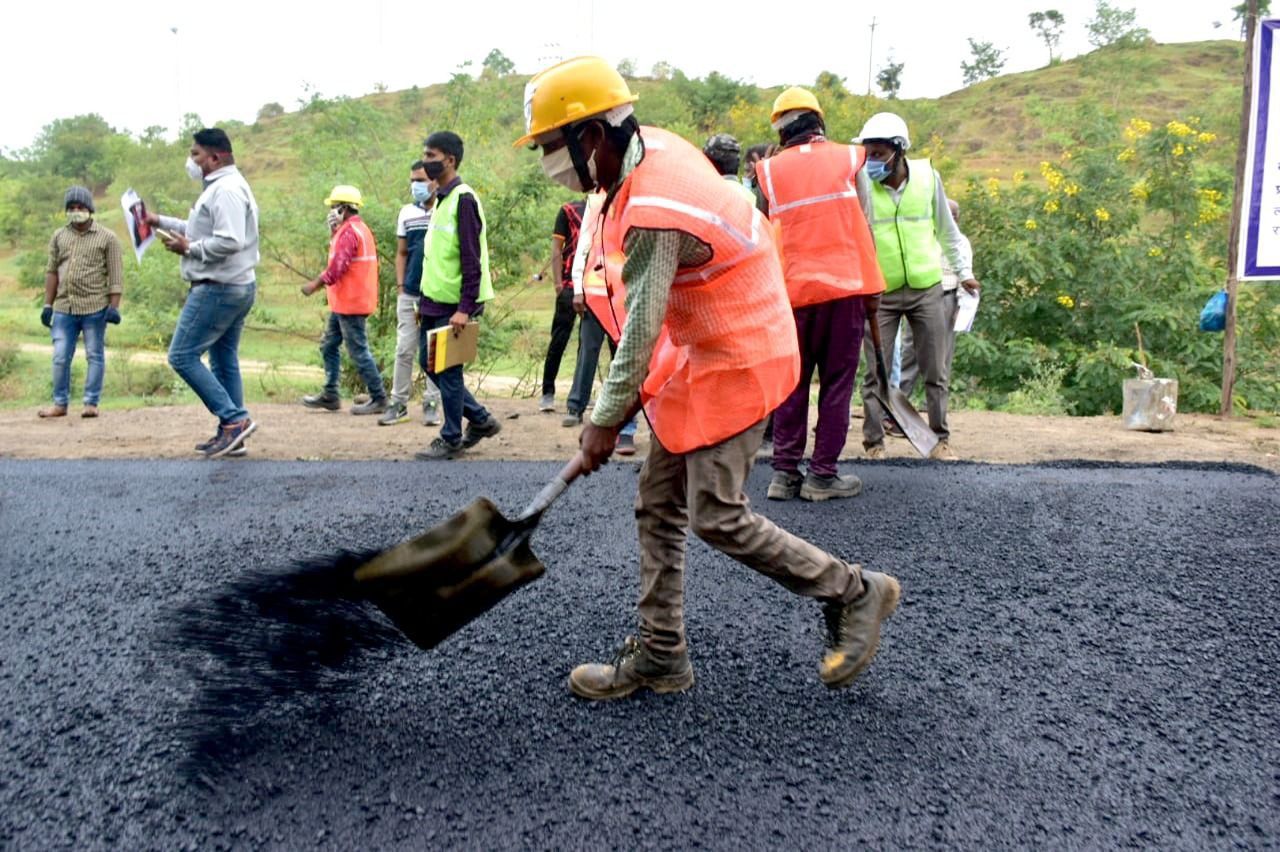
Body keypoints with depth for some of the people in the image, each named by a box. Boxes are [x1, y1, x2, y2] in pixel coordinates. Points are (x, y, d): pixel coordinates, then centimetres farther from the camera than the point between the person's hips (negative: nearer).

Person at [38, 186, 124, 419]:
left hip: (95, 308, -4)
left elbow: (115, 275, -2)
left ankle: (91, 403, 9)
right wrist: (47, 305, 11)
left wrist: (114, 305, -10)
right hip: (63, 308, 4)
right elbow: (52, 272, 15)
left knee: (95, 356, 3)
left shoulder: (107, 238, 1)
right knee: (60, 358, 5)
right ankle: (60, 403, 15)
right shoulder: (59, 236, 13)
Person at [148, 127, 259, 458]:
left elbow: (228, 242, -26)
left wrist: (188, 248, -15)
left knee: (182, 356, -7)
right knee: (224, 362, 12)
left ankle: (234, 419, -9)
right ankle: (230, 433, 15)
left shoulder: (225, 190, -16)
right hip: (236, 288, 11)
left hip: (217, 290, -11)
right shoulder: (223, 187, 19)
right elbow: (203, 230, 30)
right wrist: (160, 220, 26)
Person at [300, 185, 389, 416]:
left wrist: (315, 284, -10)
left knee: (358, 351, -6)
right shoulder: (359, 229, 17)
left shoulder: (349, 232, -16)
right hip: (344, 302, 11)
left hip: (351, 303, -11)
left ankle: (379, 398, 0)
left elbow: (337, 267, -22)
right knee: (329, 346, 15)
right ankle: (330, 395, 20)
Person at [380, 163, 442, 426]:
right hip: (409, 293, 3)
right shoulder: (406, 213, 11)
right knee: (404, 350, 4)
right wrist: (400, 285, 5)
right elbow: (401, 253, 15)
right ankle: (398, 403, 11)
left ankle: (431, 404, 13)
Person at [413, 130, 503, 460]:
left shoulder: (463, 199, -14)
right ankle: (481, 419, 24)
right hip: (435, 301, 10)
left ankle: (451, 439, 12)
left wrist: (464, 308, -21)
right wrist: (426, 299, 19)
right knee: (429, 363, 13)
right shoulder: (440, 198, 14)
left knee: (448, 370, -1)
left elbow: (471, 259, -18)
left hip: (454, 305, -9)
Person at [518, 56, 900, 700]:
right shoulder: (654, 145, 2)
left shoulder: (653, 212, -27)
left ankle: (855, 593, 13)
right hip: (698, 351, 10)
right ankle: (660, 656, 19)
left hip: (733, 362, -10)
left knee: (716, 517, -6)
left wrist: (605, 421, -11)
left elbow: (641, 330, -22)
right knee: (659, 504, 9)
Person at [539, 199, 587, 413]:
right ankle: (548, 393, 5)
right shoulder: (569, 210, 3)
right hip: (570, 285, -4)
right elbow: (556, 248, 0)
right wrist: (558, 283, -8)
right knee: (559, 339, -2)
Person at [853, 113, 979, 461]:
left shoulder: (927, 176, -2)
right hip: (880, 292, -1)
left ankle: (941, 438, 22)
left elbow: (947, 229, 10)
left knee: (935, 371, 9)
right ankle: (874, 442, 12)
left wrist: (964, 271, 15)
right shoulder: (861, 182, -7)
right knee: (876, 371, 2)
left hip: (927, 289, 2)